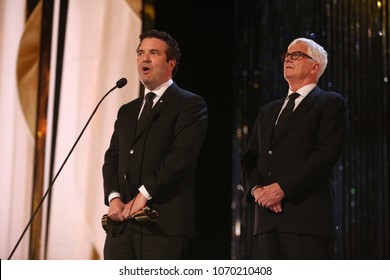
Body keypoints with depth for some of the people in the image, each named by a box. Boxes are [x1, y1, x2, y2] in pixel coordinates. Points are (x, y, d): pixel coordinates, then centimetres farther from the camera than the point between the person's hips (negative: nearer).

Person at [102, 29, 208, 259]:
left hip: (164, 223, -6)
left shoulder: (190, 105, 1)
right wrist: (114, 198, -3)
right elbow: (112, 158, 15)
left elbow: (181, 156, -12)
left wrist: (144, 194, -14)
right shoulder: (127, 111, 23)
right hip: (121, 223, 6)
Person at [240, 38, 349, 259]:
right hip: (267, 221, 6)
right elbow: (250, 158, 19)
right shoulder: (268, 112, 26)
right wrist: (256, 188, -3)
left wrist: (283, 187, -15)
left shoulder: (331, 103, 5)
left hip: (308, 216, -6)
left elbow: (327, 152, -9)